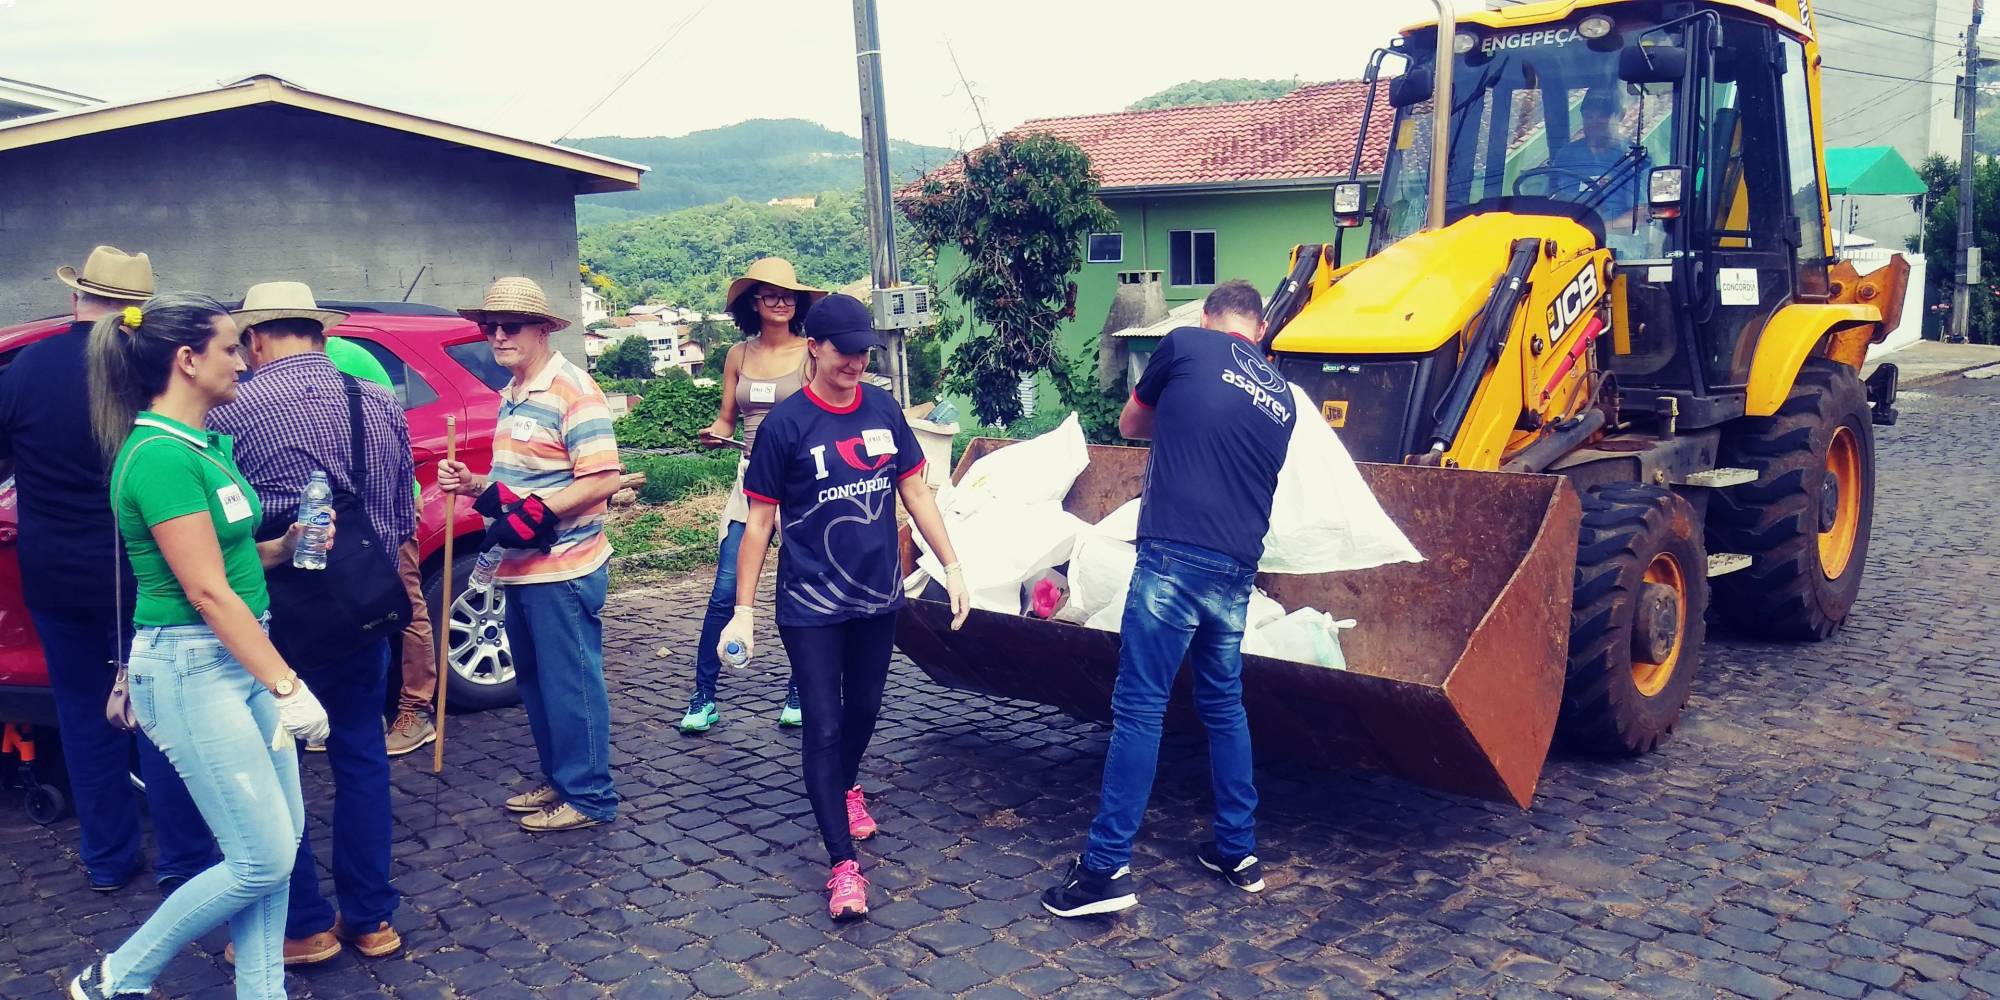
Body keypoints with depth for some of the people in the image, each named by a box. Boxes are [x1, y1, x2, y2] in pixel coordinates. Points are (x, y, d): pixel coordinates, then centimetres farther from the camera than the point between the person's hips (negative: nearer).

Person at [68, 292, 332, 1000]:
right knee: (262, 861, -3)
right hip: (191, 666, -9)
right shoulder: (160, 456, -19)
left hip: (241, 655, 9)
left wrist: (287, 545, -1)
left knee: (277, 844, 11)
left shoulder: (208, 445, 10)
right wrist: (287, 686, -19)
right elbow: (206, 590, -20)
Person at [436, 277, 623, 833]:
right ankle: (559, 782, 30)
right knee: (534, 682, 17)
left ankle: (589, 798, 10)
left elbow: (603, 478, -21)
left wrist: (534, 513, -25)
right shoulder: (511, 396, 16)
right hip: (522, 568, 10)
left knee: (570, 684, -1)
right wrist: (473, 485, 8)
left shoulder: (571, 389, -13)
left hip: (564, 569, -9)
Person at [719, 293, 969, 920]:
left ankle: (845, 786, 49)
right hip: (811, 605, -4)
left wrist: (952, 567, 2)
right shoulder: (786, 424, -12)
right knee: (824, 727, -4)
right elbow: (759, 521, -8)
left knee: (864, 707, 20)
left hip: (878, 596, 5)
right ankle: (843, 863, 2)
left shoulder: (883, 410, -1)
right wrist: (743, 610, -9)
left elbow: (916, 493, 6)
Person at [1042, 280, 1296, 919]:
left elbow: (1131, 424, 17)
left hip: (1175, 556, -5)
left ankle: (1107, 869, -2)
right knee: (1224, 704, 19)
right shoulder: (1282, 398, 17)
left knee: (1139, 708, -4)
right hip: (1237, 567, 6)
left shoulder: (1187, 345, 3)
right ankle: (1237, 852, 27)